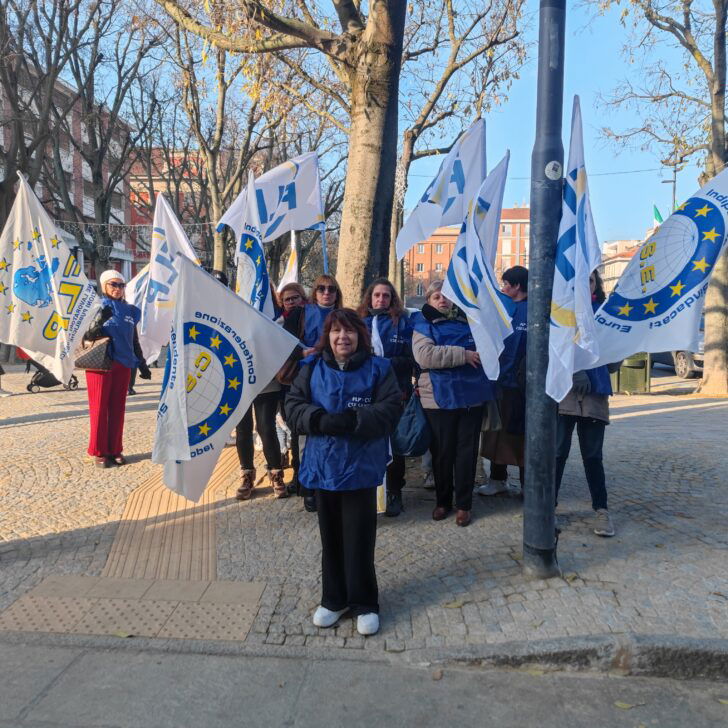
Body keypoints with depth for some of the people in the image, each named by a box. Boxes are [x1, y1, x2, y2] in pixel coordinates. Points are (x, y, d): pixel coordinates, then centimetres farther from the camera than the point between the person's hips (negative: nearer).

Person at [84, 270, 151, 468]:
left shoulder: (130, 310, 14)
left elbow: (134, 341, 19)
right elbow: (86, 335, -8)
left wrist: (142, 364, 17)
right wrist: (100, 319, -25)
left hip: (122, 364, 4)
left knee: (118, 408, 7)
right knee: (99, 407, 0)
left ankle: (115, 450, 16)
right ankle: (98, 452, 8)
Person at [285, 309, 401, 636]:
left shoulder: (377, 368, -1)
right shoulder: (312, 368, 5)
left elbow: (390, 408, -8)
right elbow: (293, 405, 1)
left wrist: (354, 419, -23)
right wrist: (321, 420, -19)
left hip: (361, 465, -2)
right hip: (323, 465, 3)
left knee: (359, 538, 4)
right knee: (331, 535, 14)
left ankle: (364, 603, 22)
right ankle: (334, 599, 31)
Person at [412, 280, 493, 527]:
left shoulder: (467, 320, 13)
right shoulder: (423, 325, 1)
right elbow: (425, 355, -18)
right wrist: (463, 354, -18)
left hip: (471, 397, 3)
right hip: (439, 399, -3)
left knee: (466, 451, 6)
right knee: (442, 452, 7)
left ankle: (464, 504, 19)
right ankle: (442, 501, 25)